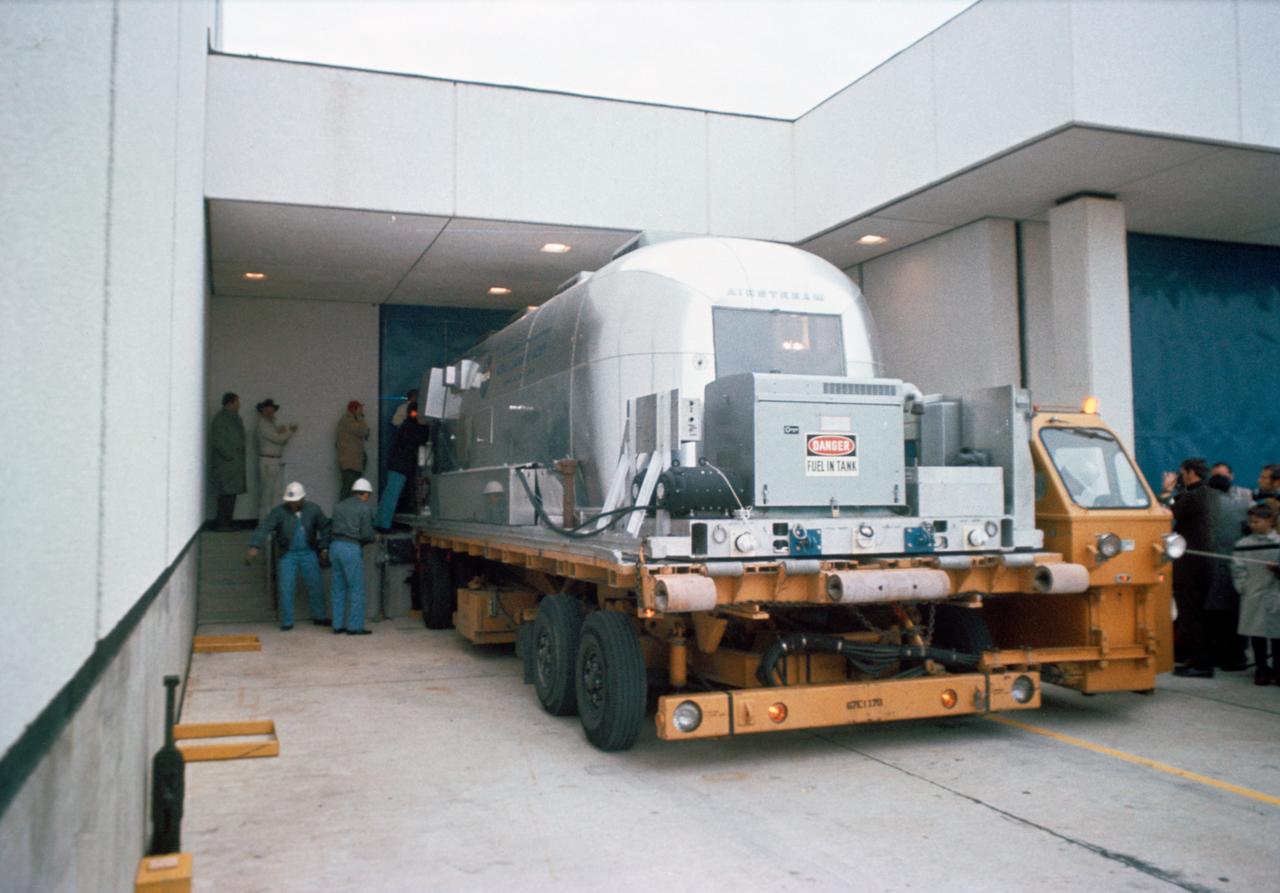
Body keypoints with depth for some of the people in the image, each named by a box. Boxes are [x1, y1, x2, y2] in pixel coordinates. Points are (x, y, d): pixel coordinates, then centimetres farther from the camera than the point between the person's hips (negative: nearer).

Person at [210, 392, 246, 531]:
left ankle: (227, 522, 14)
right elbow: (218, 441, -16)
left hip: (235, 463, 9)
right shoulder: (220, 419, -10)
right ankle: (221, 523, -5)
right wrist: (230, 456, -14)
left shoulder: (235, 419, 17)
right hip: (225, 463, -9)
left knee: (232, 493, 9)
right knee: (226, 493, -9)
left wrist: (239, 457, 12)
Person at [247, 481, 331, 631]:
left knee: (315, 585, 6)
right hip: (288, 554, -2)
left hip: (309, 553, 2)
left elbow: (324, 527, 6)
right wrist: (254, 546, -35)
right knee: (286, 588, -4)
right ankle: (287, 622, 6)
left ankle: (319, 617, 21)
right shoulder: (279, 511, -13)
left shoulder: (313, 509, -5)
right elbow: (264, 528, -22)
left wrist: (324, 547, 1)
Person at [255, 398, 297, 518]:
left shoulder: (273, 423, 15)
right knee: (266, 492, -4)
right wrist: (290, 431, 0)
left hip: (278, 461, 8)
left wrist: (284, 431, -6)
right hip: (267, 462, -8)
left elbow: (283, 440, 14)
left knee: (276, 492, 8)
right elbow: (278, 439, -15)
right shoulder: (263, 425, -10)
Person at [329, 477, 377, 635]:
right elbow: (367, 534, -10)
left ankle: (338, 625, 15)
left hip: (336, 546, 7)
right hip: (352, 549, -7)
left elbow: (335, 528, 13)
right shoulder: (364, 508, -4)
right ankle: (355, 626, 2)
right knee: (357, 588, 1)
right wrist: (374, 538, 13)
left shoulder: (339, 506, 15)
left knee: (339, 588, 12)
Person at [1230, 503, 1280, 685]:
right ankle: (1261, 670, 14)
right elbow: (1238, 570, 1)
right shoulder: (1243, 544, 4)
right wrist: (1244, 587, -8)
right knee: (1257, 635, 4)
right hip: (1253, 598, 1)